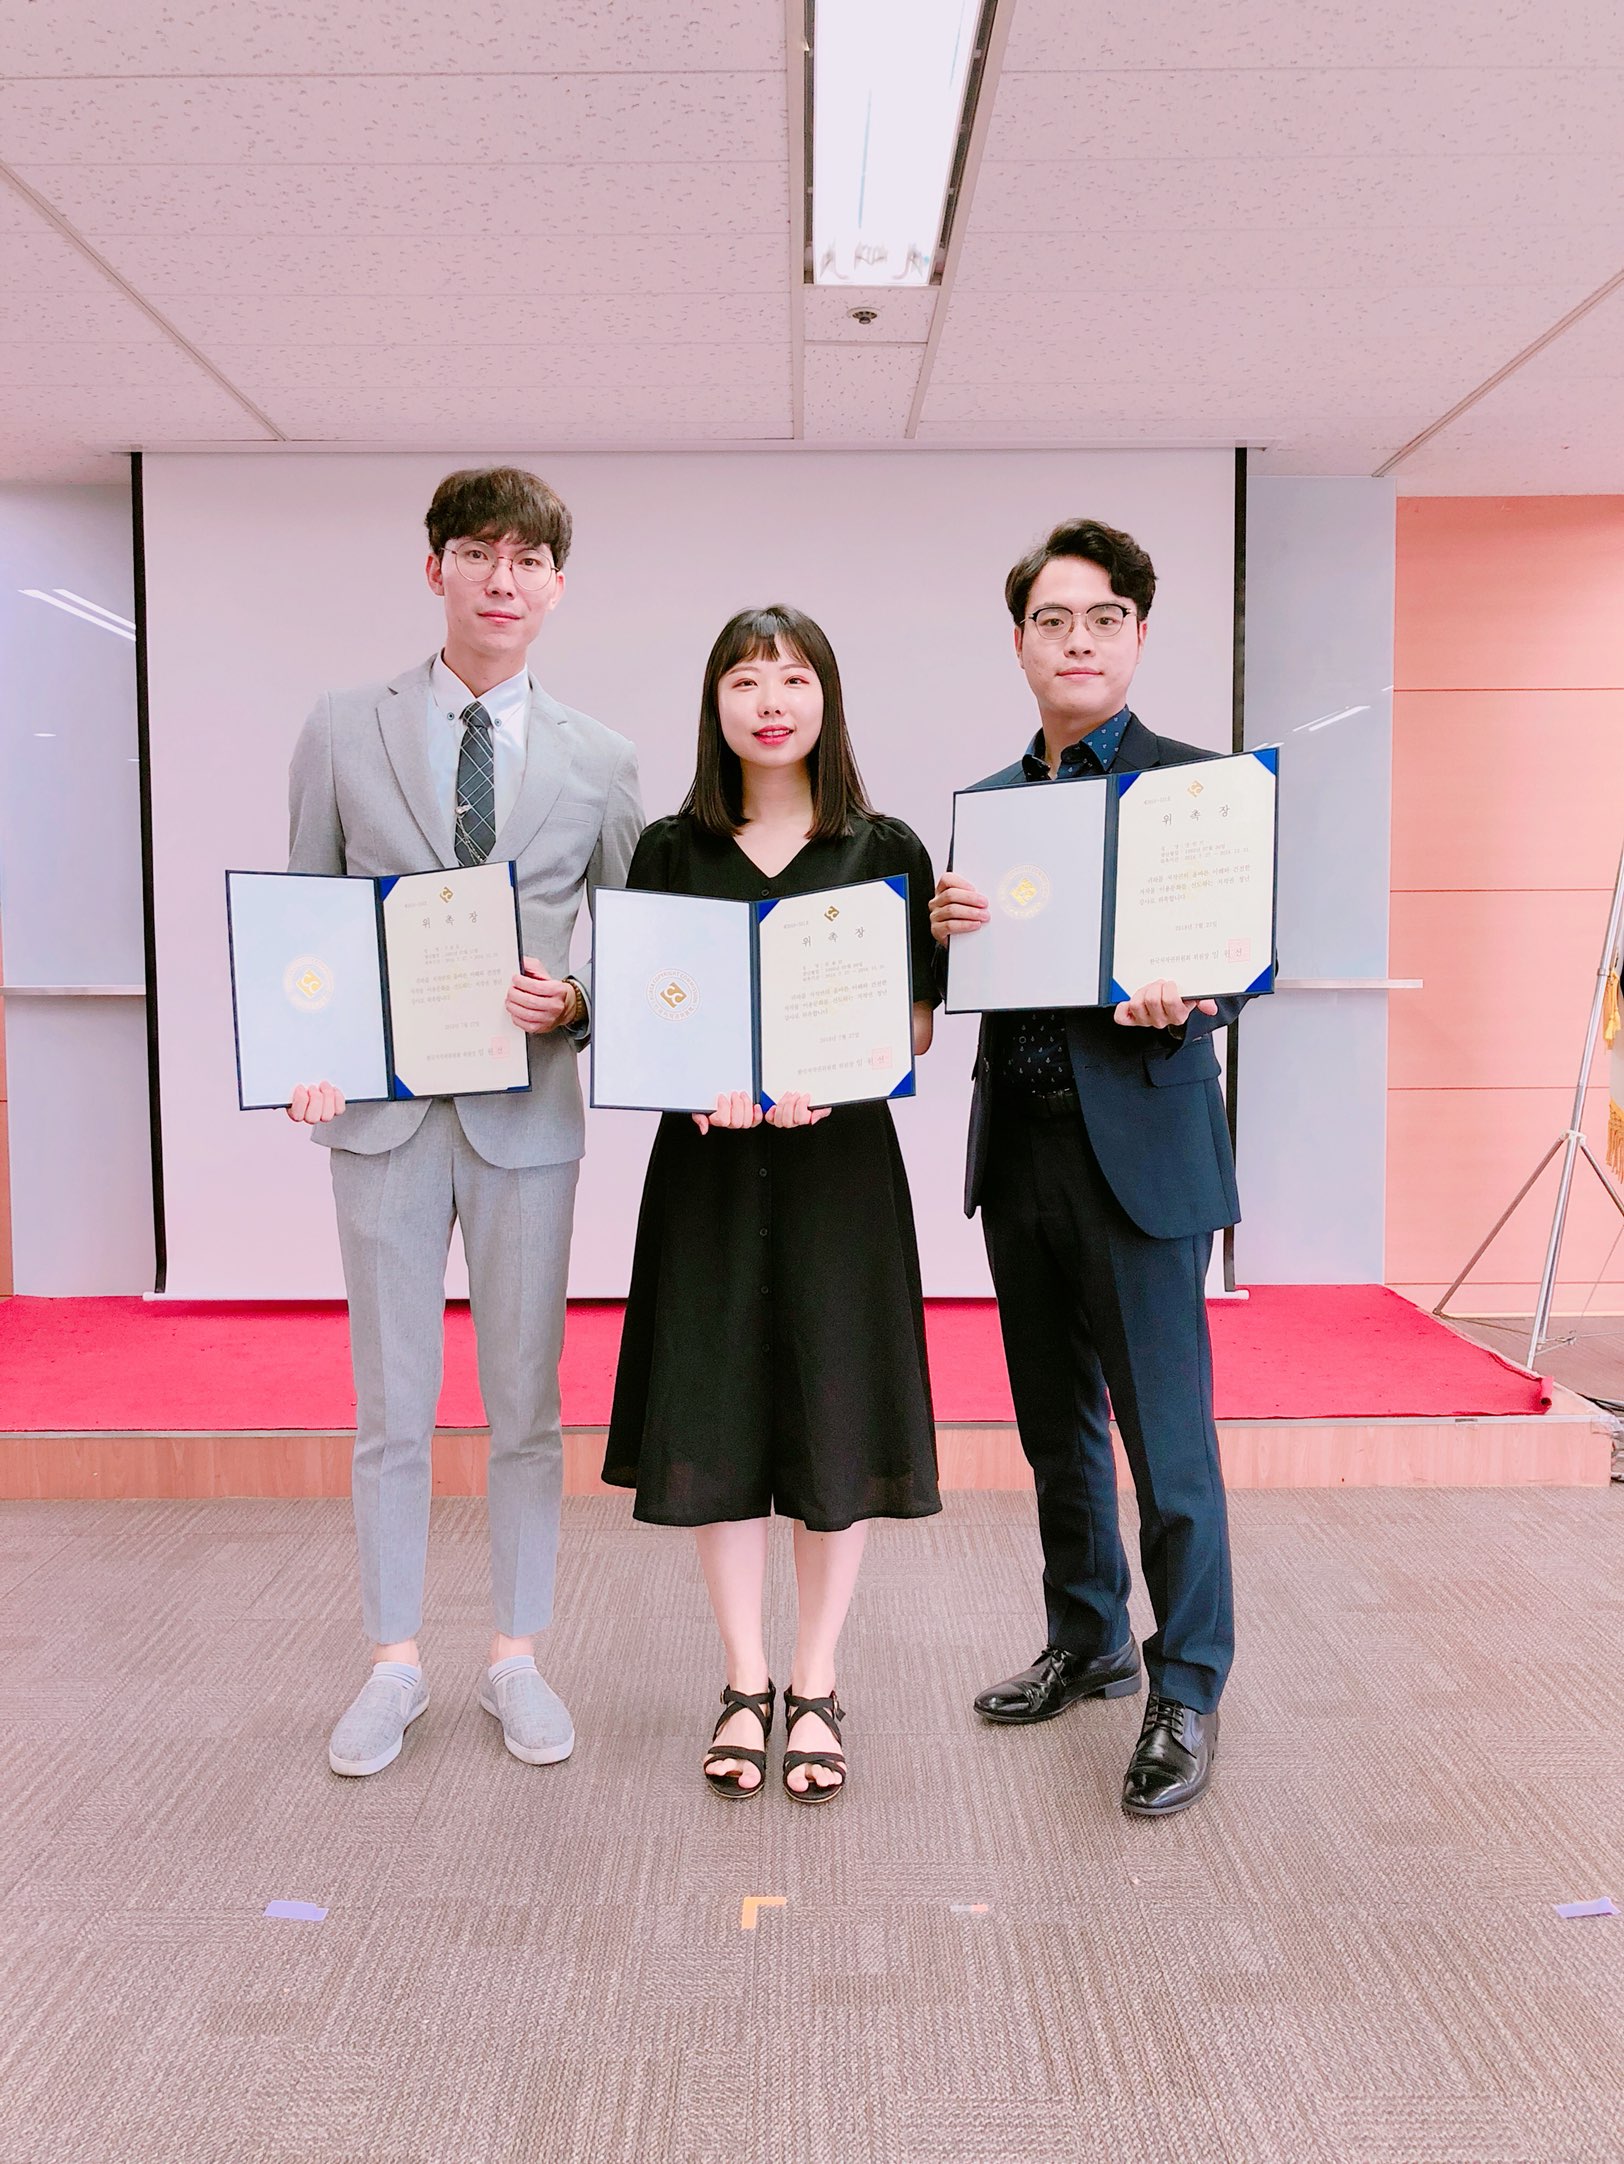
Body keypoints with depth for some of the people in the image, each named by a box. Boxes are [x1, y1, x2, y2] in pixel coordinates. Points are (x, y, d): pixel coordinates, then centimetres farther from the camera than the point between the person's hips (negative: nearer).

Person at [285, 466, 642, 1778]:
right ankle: (395, 1666, 25)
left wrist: (576, 1007, -12)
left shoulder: (602, 763, 5)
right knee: (393, 1408, 9)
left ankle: (519, 1661, 25)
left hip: (527, 1111, 0)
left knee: (526, 1406, 9)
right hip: (385, 1108, 0)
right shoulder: (342, 734, 5)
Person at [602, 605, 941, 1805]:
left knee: (837, 1413, 2)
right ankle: (746, 1685, 19)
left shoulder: (885, 849, 3)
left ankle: (816, 1690, 18)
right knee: (716, 1411, 4)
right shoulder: (670, 851, 6)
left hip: (840, 1156, -1)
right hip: (709, 1159, 1)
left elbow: (917, 1020, 1)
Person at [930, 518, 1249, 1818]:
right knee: (1057, 1427, 16)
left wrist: (1181, 1001, -27)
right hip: (1020, 1150, 6)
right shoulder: (988, 803, 14)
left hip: (1139, 1147, -6)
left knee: (1166, 1431, -1)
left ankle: (1187, 1692, 16)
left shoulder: (1194, 783, -2)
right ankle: (1089, 1642, 34)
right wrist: (945, 931, -9)